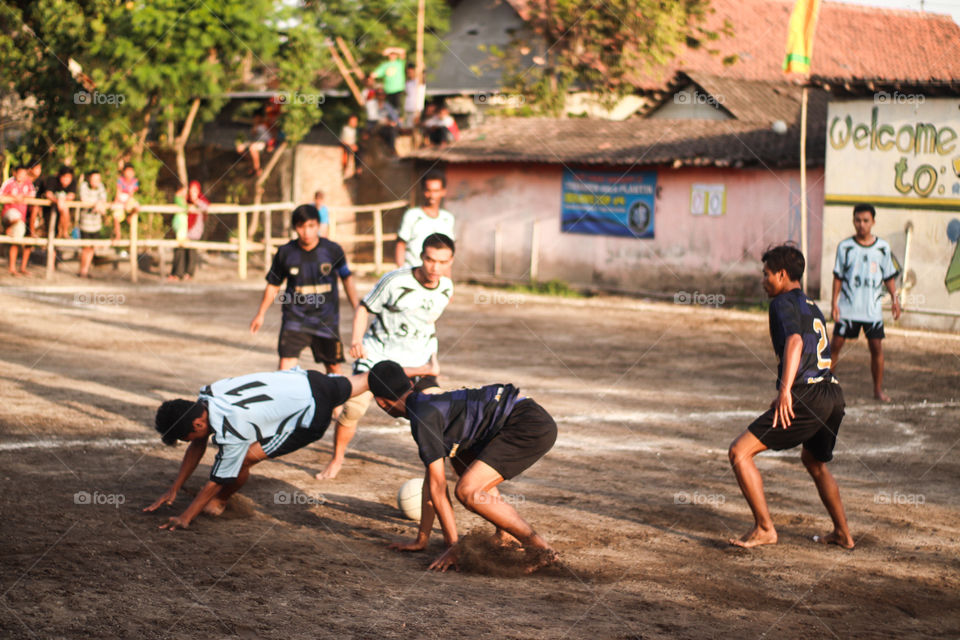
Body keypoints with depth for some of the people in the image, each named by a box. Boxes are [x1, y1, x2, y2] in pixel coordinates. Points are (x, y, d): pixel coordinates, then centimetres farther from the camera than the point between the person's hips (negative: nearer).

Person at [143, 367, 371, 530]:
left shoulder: (231, 431, -32)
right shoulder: (206, 394, -10)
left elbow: (218, 481, -20)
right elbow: (197, 447, 4)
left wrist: (185, 518, -15)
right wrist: (173, 489, 4)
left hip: (310, 416, -8)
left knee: (241, 459, -13)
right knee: (362, 382, 34)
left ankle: (219, 502, 15)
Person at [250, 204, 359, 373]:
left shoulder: (333, 250, -4)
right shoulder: (285, 253, -4)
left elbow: (347, 278, 10)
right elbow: (273, 285, 10)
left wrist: (358, 309, 6)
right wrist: (261, 314, 14)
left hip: (326, 320, 1)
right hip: (295, 319, -1)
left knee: (333, 367, 9)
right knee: (286, 364, -14)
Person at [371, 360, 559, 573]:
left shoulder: (423, 418, -10)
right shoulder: (432, 406, 20)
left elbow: (437, 486, -8)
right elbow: (430, 482, 25)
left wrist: (453, 546, -4)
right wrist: (421, 540, 28)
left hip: (532, 427, -10)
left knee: (467, 491, -17)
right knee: (461, 459, 29)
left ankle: (541, 549, -12)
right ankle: (506, 537, 25)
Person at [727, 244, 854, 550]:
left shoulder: (784, 303, -2)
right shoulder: (813, 308, 25)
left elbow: (795, 342, -21)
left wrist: (785, 391, -32)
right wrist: (787, 394, 43)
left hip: (806, 396, -9)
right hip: (833, 394, 9)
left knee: (740, 452, -6)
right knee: (814, 461, 34)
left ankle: (764, 528, -6)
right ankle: (842, 533, 41)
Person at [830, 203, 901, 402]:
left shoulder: (883, 247, 3)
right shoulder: (845, 247, -1)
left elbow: (889, 277, 10)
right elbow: (838, 277, 2)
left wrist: (895, 299, 2)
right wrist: (835, 302, -4)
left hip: (873, 309, 1)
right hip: (847, 308, -1)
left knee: (876, 347, -1)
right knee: (836, 344, -1)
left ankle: (878, 389, 11)